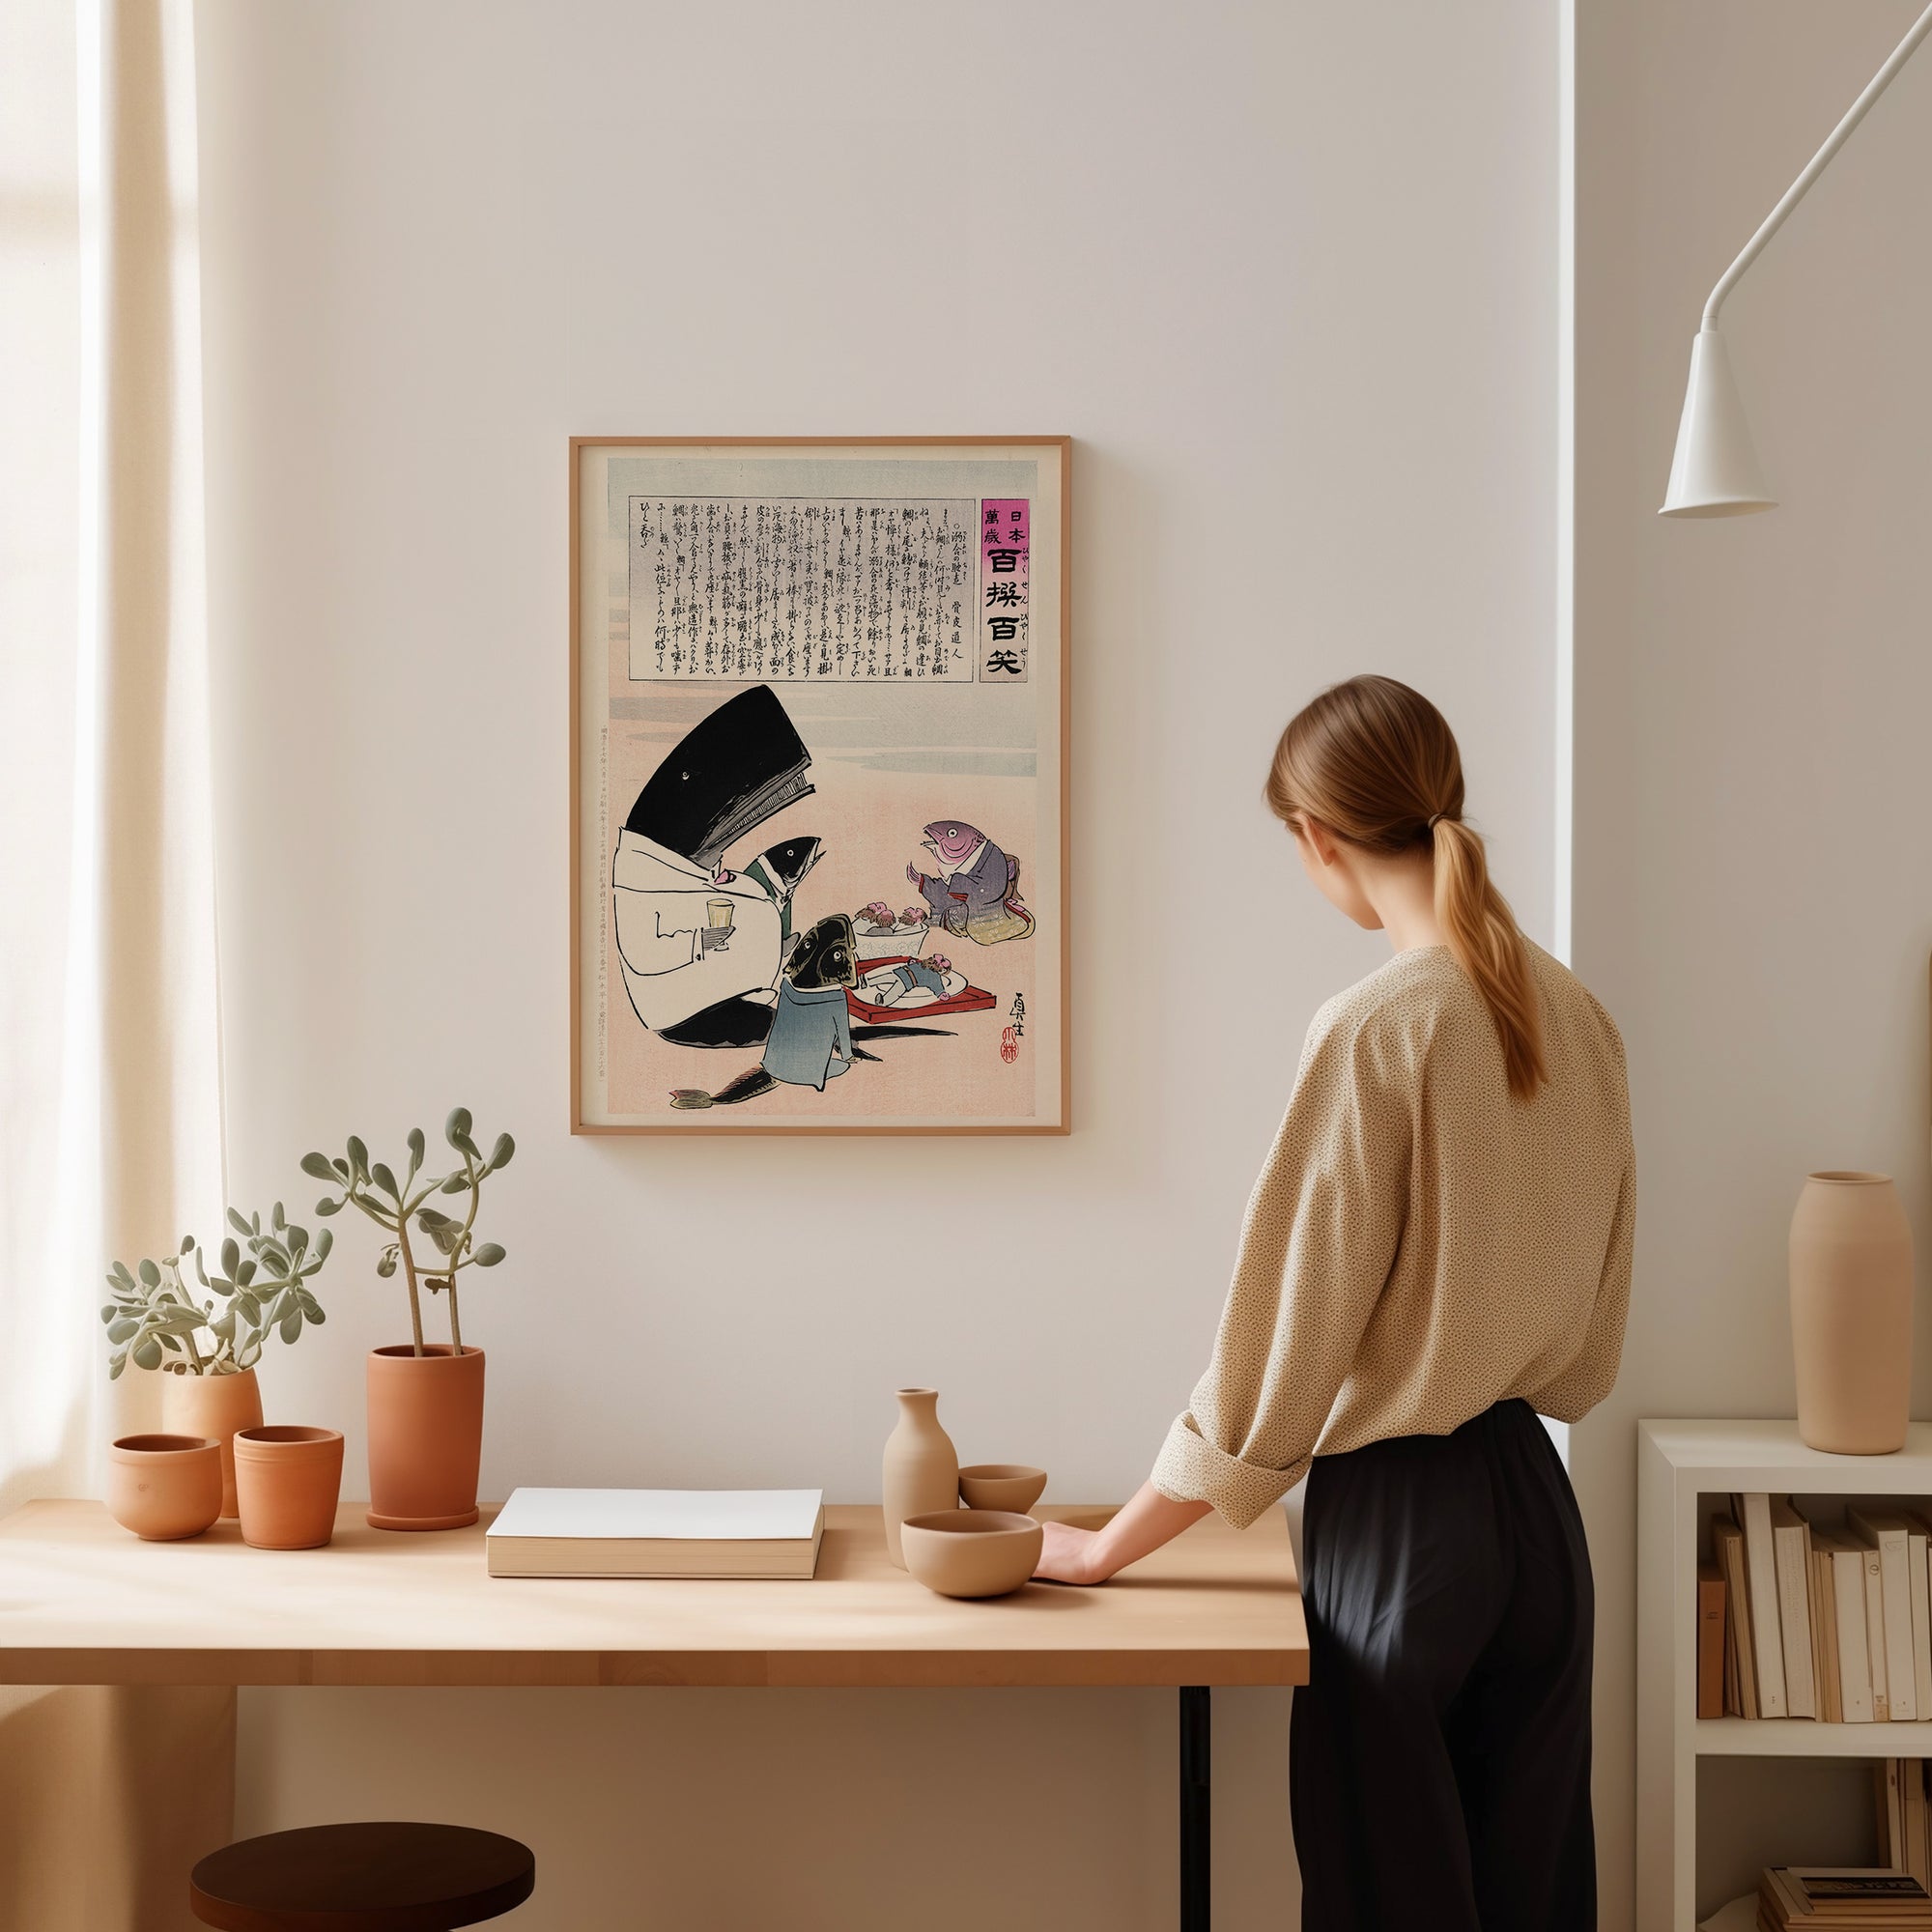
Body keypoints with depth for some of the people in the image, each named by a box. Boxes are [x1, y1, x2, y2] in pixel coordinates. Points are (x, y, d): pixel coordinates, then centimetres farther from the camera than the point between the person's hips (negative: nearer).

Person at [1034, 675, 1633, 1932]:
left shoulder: (1375, 1031, -18)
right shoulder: (1579, 1015, 3)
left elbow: (1278, 1344, -14)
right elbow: (1592, 1337, 11)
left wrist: (1111, 1547, -4)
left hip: (1399, 1518, -7)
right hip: (1541, 1505, 7)